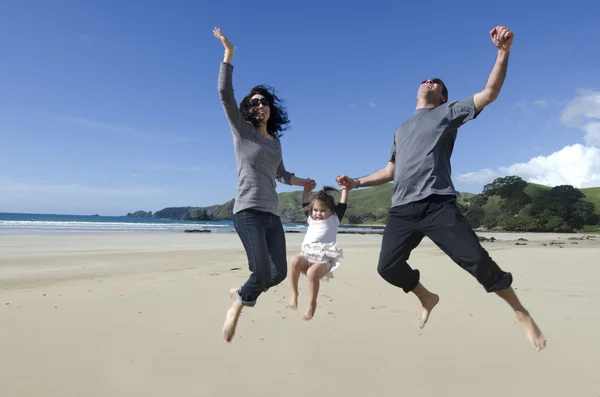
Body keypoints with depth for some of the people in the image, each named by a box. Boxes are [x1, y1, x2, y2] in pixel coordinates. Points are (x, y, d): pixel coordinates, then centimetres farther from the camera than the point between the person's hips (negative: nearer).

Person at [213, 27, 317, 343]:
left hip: (272, 214, 6)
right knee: (262, 274, -15)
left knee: (279, 273, 6)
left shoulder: (275, 141, 19)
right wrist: (228, 54, -11)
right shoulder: (242, 130, 4)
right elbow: (225, 93, -8)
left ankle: (240, 296, 33)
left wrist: (302, 181, 15)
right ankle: (237, 306, 17)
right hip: (248, 212, -6)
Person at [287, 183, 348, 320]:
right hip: (307, 255, 4)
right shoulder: (311, 219, 25)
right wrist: (306, 191, 31)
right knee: (295, 261, -32)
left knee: (312, 273, -35)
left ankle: (312, 304, -16)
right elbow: (305, 205, 34)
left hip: (324, 259, -4)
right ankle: (294, 293, -17)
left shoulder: (334, 219, 14)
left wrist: (344, 189, 8)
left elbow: (342, 205, 9)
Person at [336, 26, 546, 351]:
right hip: (401, 211, 5)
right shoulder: (401, 130, 29)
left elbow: (489, 93, 1)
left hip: (437, 205, -5)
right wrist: (357, 182, 23)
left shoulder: (448, 113, 14)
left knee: (476, 259, -11)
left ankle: (522, 314, 11)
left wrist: (503, 52, -11)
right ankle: (427, 299, 27)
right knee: (388, 266, 1)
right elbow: (391, 170, 31)